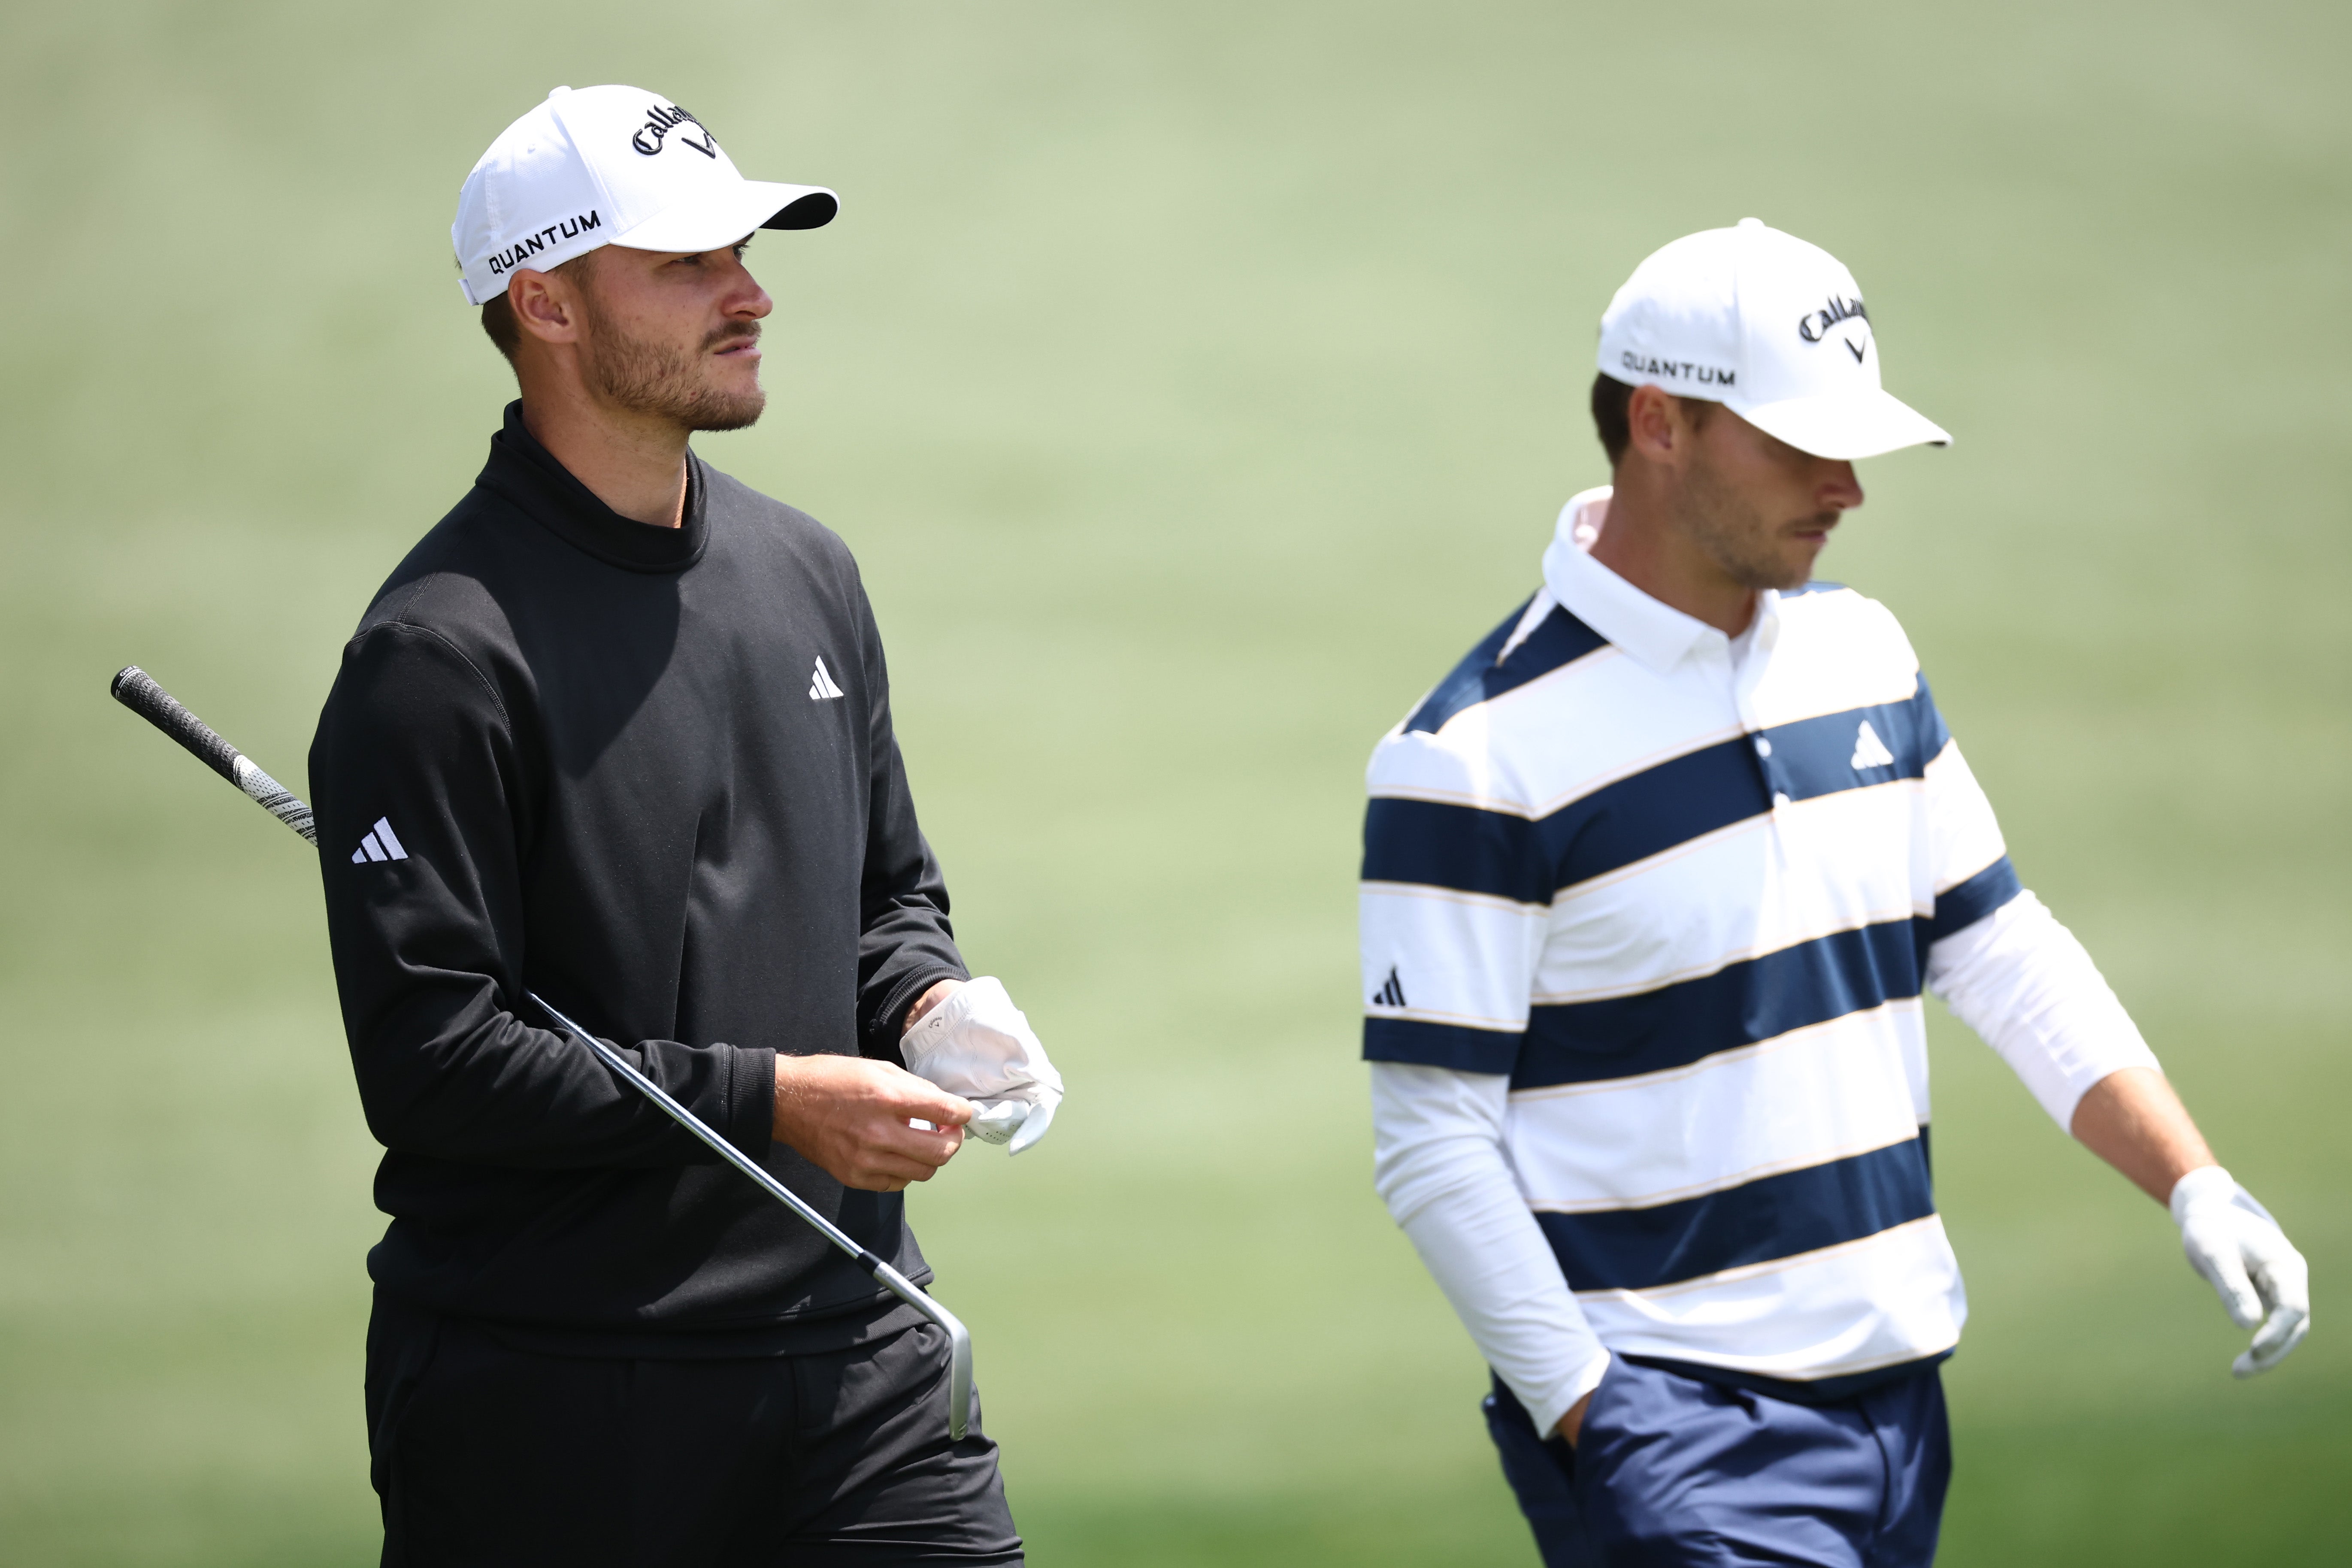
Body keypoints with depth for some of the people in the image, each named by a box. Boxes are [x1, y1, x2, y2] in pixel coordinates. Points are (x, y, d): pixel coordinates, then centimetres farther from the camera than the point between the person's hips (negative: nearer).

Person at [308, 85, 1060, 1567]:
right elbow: (429, 1061, -17)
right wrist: (772, 1099, -17)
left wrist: (934, 1006, 2)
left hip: (851, 1334, 6)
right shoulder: (441, 653, -12)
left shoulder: (806, 574, 12)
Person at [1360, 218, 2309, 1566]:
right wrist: (1583, 1415, -17)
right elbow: (1430, 1139, -12)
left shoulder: (1862, 650, 10)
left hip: (1895, 1386, 7)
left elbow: (2004, 953, 17)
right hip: (1663, 1411, -7)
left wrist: (2194, 1185, 5)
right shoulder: (1480, 756, -12)